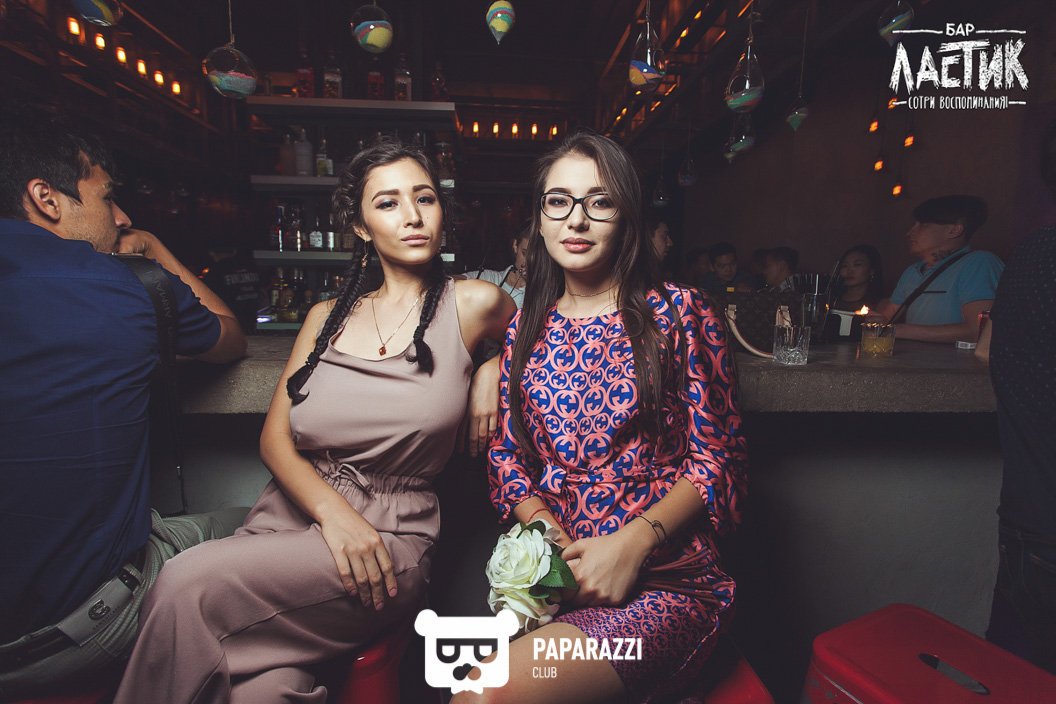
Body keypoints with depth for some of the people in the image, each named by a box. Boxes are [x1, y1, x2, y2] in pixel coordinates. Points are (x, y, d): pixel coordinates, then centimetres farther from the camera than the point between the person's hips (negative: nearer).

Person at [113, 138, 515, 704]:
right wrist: (333, 510, -14)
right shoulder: (328, 316, 10)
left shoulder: (471, 304, -1)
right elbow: (275, 438, 5)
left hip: (389, 535, -2)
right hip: (289, 512, 3)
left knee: (186, 588, -23)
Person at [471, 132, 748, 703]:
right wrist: (554, 540, -8)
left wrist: (632, 543, -16)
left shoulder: (679, 313, -2)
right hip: (549, 576, 3)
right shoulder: (526, 329, 9)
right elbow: (506, 455, 9)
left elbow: (716, 459, -3)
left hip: (663, 581, -3)